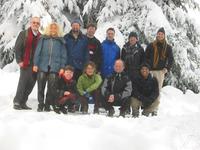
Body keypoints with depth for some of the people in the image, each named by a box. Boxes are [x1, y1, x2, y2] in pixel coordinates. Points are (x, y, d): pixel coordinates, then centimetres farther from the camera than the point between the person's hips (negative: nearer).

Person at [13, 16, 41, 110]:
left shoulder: (41, 37, 12)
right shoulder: (23, 34, 3)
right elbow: (17, 48, 0)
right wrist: (19, 60, -8)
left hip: (36, 65, 4)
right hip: (25, 64, -4)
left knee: (31, 84, 5)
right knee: (22, 83, -5)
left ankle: (23, 103, 15)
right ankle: (17, 102, 5)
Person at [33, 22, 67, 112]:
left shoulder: (61, 41, 11)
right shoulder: (43, 39, 10)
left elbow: (63, 55, 9)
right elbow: (37, 52, 7)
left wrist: (62, 67, 0)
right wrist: (35, 64, -1)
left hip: (54, 68, 0)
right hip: (42, 66, 0)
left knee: (52, 88, -2)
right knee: (41, 87, 1)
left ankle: (48, 105, 8)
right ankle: (40, 104, 10)